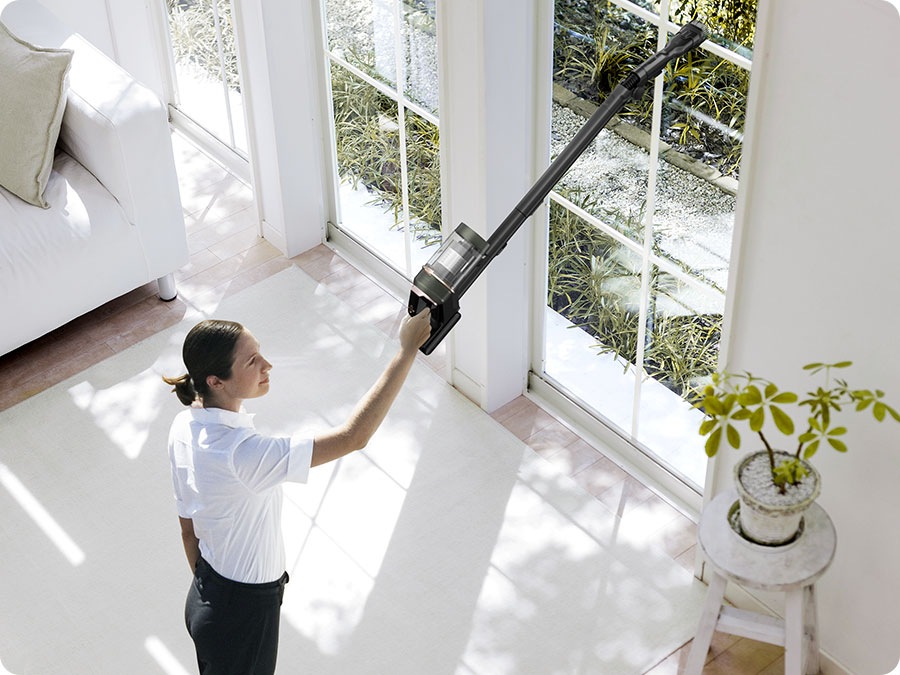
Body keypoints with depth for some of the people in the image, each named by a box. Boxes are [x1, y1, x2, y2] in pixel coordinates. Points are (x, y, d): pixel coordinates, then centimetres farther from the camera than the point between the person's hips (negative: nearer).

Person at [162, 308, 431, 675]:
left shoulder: (184, 426, -8)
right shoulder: (240, 453, -36)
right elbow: (353, 436, -39)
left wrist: (208, 588, 20)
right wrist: (408, 348, -37)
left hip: (204, 599, 8)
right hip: (242, 616, -8)